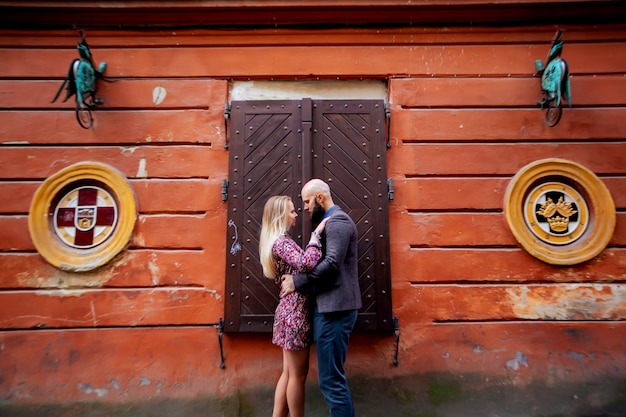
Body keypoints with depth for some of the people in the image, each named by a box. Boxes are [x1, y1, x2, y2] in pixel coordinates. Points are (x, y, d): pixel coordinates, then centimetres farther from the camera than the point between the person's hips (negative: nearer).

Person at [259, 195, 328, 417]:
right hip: (295, 312, -10)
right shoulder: (281, 242, -17)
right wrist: (316, 234, -23)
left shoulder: (280, 241, 14)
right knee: (298, 375, 6)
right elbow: (307, 263, -32)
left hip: (291, 310, 10)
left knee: (288, 373, 18)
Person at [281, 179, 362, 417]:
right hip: (329, 306, 10)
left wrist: (297, 282, -16)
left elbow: (331, 264, -24)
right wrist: (300, 278, 8)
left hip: (335, 308, -10)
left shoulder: (338, 221, -13)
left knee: (331, 379, -2)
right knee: (333, 376, 18)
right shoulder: (330, 221, 18)